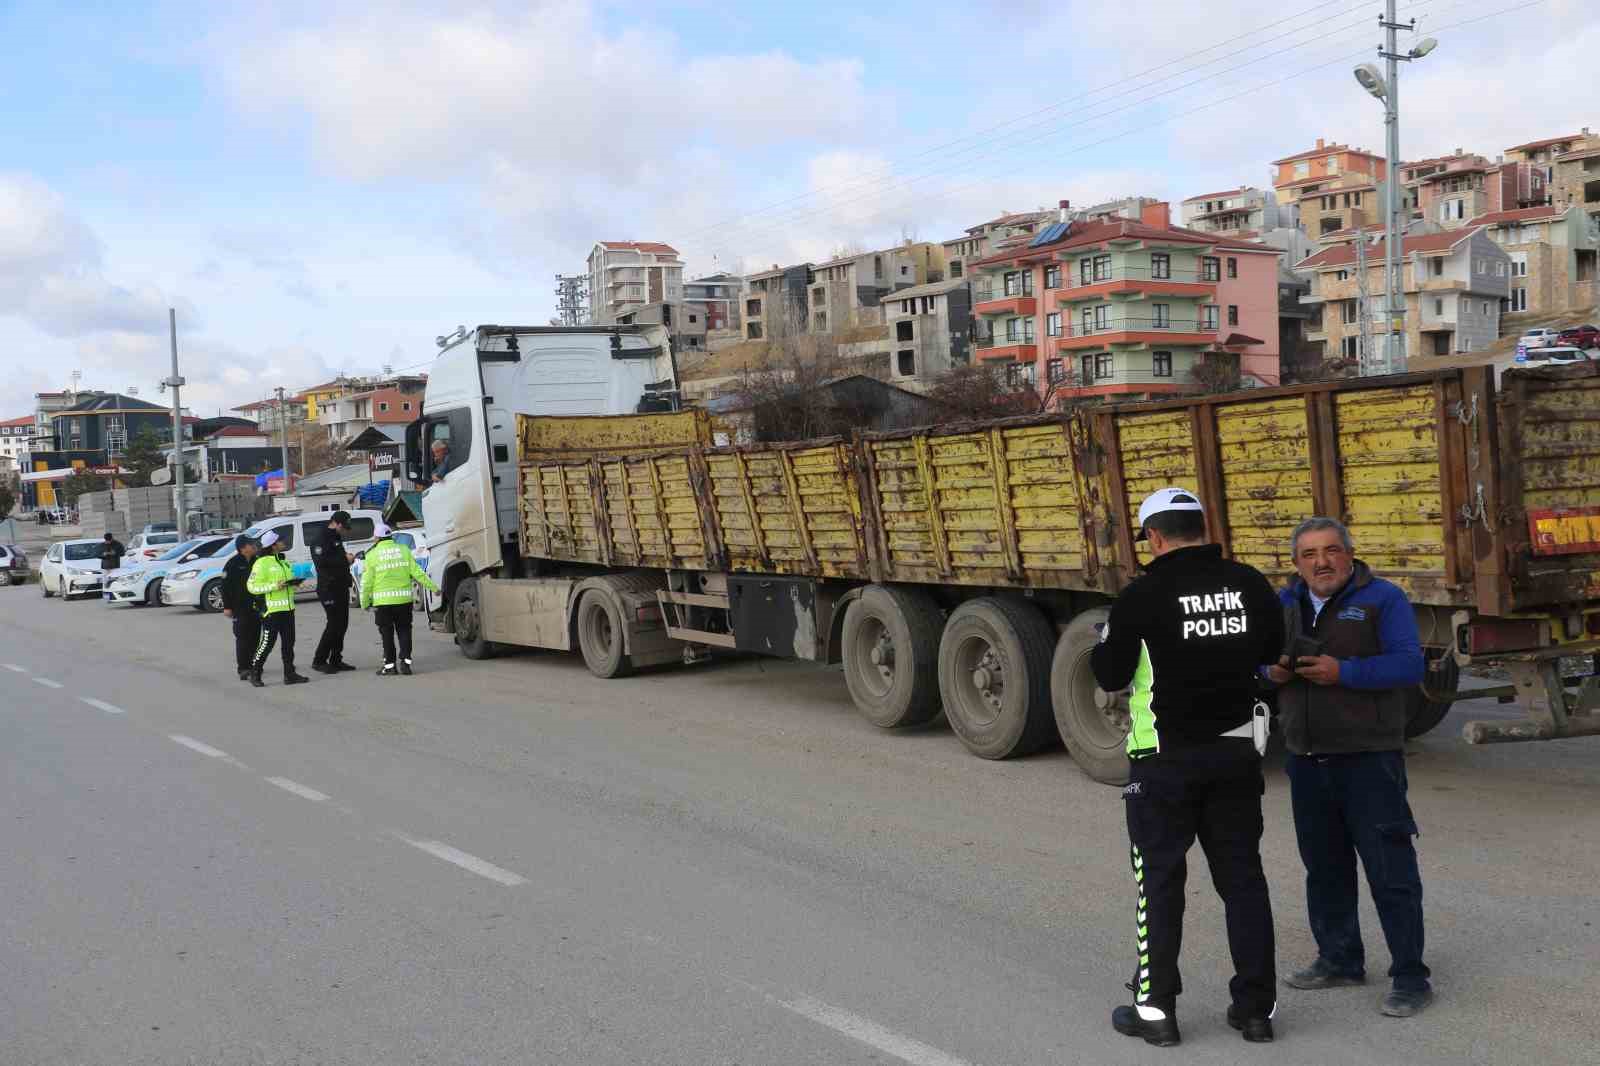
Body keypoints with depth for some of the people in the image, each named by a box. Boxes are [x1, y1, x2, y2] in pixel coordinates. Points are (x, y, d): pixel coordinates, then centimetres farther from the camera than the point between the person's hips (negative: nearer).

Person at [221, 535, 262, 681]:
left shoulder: (256, 562, 11)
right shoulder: (233, 564, -8)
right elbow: (225, 586, -9)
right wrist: (227, 607, -12)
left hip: (256, 607, 6)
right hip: (240, 607, -6)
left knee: (255, 636, 8)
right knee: (243, 637, -7)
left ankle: (250, 664, 19)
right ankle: (243, 669, -6)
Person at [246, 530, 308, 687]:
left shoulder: (283, 561, 16)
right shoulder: (261, 563, -11)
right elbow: (251, 586, -15)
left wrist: (294, 582, 6)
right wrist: (274, 586, -22)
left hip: (287, 609, 8)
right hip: (272, 611, -8)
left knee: (289, 642, 9)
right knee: (267, 643, -4)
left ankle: (289, 674, 14)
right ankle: (255, 673, 8)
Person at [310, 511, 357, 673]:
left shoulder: (336, 539, 21)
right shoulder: (322, 539, -10)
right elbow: (321, 561, -24)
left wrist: (348, 559, 12)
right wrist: (344, 559, -18)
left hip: (341, 587, 10)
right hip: (328, 588, -10)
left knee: (342, 624, 9)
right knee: (334, 624, -11)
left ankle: (336, 660, 15)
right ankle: (319, 660, -5)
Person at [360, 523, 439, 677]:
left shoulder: (372, 555, -2)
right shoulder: (404, 550, 4)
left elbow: (367, 581, -2)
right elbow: (417, 572, 0)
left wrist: (364, 602, 6)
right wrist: (434, 587, 6)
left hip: (383, 600, -2)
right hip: (404, 598, 2)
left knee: (387, 633, 6)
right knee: (404, 630, 10)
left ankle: (390, 665, 8)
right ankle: (405, 661, 2)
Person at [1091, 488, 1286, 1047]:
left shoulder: (1143, 596, -16)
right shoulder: (1249, 584, -2)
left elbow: (1110, 675, -8)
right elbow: (1270, 650, 13)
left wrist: (1107, 644, 12)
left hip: (1166, 758, -4)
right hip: (1237, 751, 4)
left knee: (1159, 880, 7)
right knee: (1242, 876, 13)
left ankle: (1155, 1009, 13)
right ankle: (1256, 1006, 18)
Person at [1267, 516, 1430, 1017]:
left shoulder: (1382, 599, -7)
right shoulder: (1285, 603, 11)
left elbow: (1409, 663, -15)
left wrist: (1343, 672, -25)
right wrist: (1272, 671, -5)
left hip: (1369, 758, -6)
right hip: (1307, 760, 6)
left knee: (1390, 868, -3)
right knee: (1324, 865, 16)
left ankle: (1410, 976, 6)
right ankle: (1339, 959, 30)